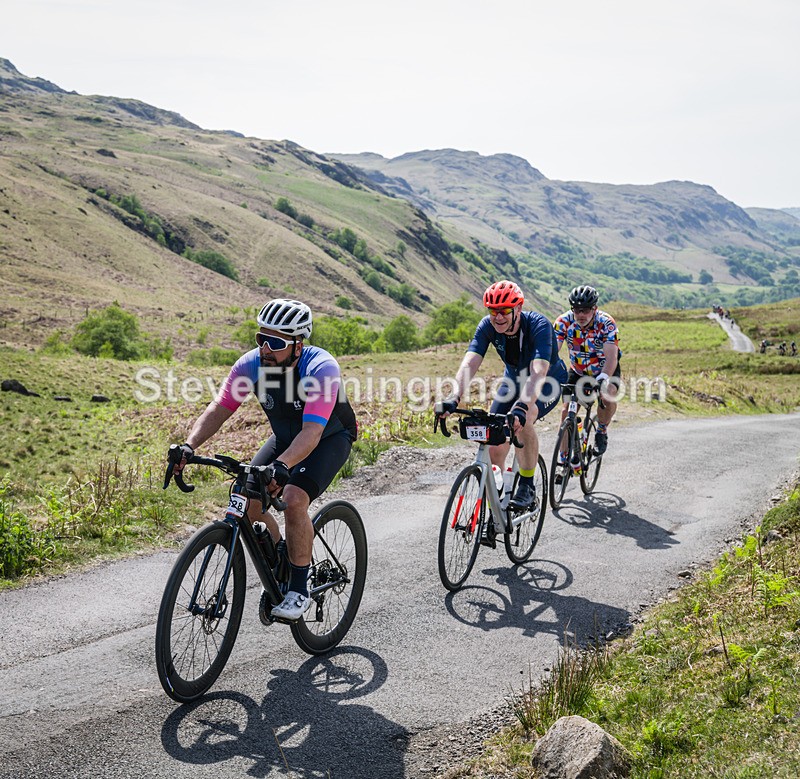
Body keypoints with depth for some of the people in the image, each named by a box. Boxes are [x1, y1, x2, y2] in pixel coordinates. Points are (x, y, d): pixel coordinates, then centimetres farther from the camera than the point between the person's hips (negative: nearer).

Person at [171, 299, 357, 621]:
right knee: (248, 503, -11)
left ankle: (299, 589, -10)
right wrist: (189, 446, -37)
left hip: (329, 438, -5)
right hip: (285, 438, 5)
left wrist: (281, 466, -58)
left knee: (293, 500, -28)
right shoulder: (251, 364, -19)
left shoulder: (321, 369, -34)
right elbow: (218, 409, -20)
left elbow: (312, 432, -43)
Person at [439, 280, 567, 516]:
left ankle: (527, 486, -17)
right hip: (514, 380, 5)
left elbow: (538, 373, -47)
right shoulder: (487, 326, -21)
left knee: (522, 419, -35)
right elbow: (469, 364, -32)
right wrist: (453, 398, -50)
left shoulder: (538, 325, -34)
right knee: (495, 446, -8)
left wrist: (521, 407, -63)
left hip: (548, 382, -4)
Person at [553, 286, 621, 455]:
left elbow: (611, 356, -40)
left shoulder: (606, 323, -28)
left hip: (606, 369, -2)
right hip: (578, 371, 2)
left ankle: (602, 430, 0)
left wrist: (604, 378, -57)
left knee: (608, 397, -30)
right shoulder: (564, 322, -22)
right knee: (567, 410, -11)